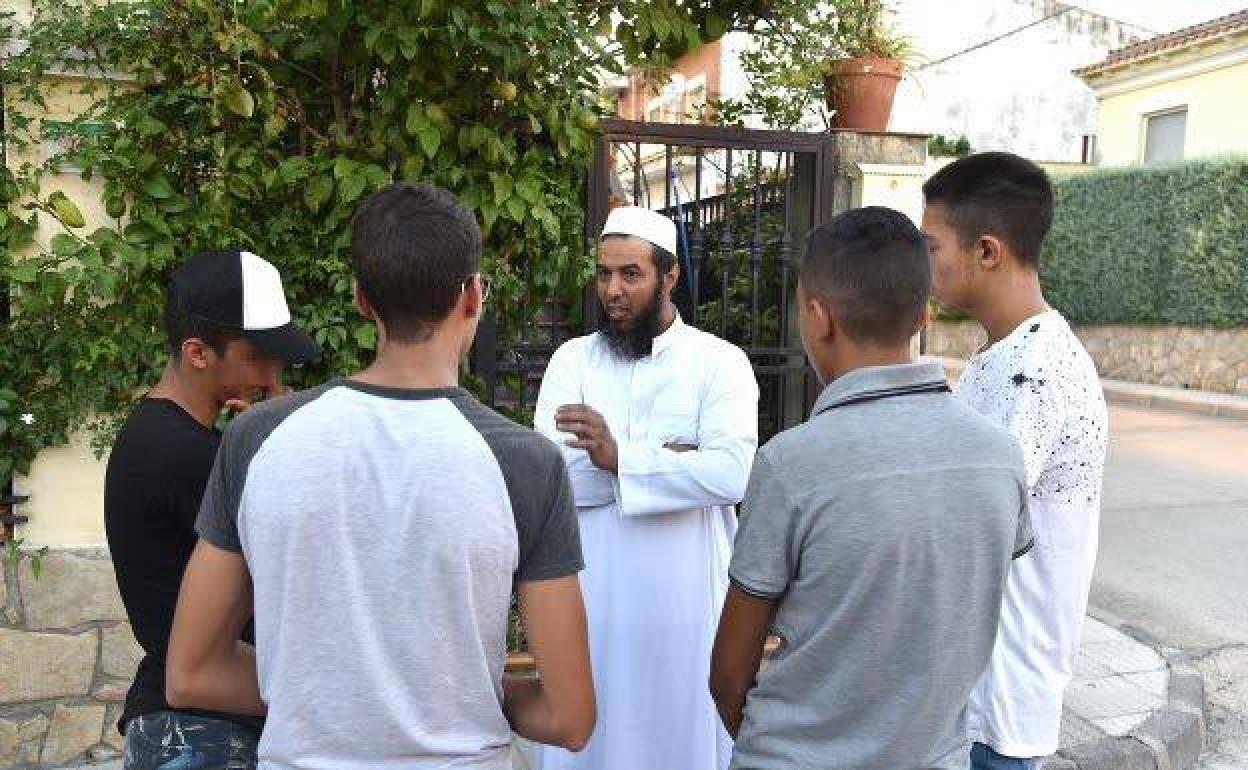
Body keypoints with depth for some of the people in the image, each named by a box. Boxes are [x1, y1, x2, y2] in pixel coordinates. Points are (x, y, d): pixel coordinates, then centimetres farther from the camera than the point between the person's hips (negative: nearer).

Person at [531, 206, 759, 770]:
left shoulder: (720, 361, -4)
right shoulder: (572, 359, 2)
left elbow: (732, 473, -19)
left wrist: (622, 457, -22)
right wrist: (667, 458, -16)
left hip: (686, 597, -1)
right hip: (591, 596, 2)